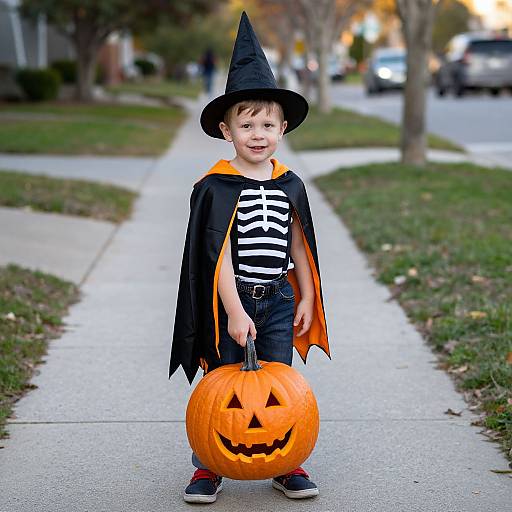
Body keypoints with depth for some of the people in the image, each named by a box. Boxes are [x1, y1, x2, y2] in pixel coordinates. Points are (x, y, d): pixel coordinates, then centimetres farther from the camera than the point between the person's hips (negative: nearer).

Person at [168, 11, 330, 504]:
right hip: (230, 301, -3)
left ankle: (286, 464, 21)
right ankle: (208, 467, 20)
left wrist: (306, 299, 12)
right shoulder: (215, 187, -10)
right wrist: (234, 312, -19)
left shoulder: (290, 186, 4)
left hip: (277, 301, 3)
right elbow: (219, 254, -15)